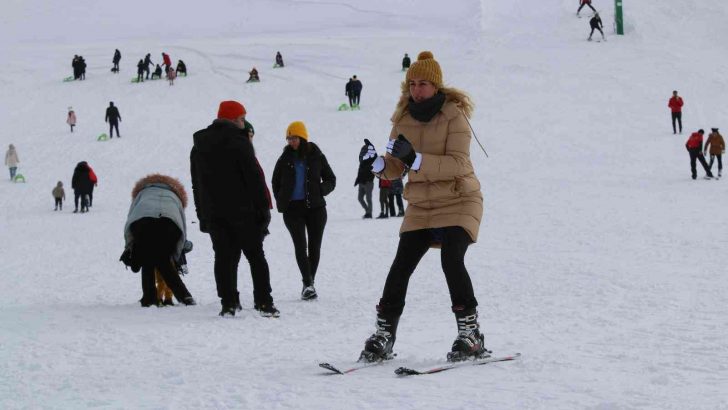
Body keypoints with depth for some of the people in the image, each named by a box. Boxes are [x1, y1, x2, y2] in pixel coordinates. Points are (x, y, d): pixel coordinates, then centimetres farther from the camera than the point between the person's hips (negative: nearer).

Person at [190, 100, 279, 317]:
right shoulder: (238, 142, -9)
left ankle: (229, 303, -3)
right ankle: (264, 303, -1)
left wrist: (203, 215, 18)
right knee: (256, 256, 3)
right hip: (242, 210, -5)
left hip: (213, 214, 5)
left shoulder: (198, 146, 12)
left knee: (224, 257, 5)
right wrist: (263, 207, -7)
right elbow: (254, 177, -12)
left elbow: (197, 185, 16)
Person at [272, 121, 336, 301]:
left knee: (314, 247, 3)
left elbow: (331, 180, 9)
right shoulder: (285, 159, 6)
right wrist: (282, 202, 7)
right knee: (300, 246, -13)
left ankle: (309, 284, 16)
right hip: (293, 209, 0)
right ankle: (308, 284, -18)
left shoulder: (316, 156, 2)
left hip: (315, 207, 0)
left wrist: (319, 191, -9)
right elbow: (276, 182, 19)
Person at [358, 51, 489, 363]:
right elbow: (396, 169, 6)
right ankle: (384, 335, 7)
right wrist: (378, 164, -17)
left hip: (458, 201, -5)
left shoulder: (454, 115, -10)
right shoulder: (404, 119, 5)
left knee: (451, 260, -22)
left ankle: (470, 334, -14)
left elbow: (458, 164, -22)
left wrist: (416, 159, -32)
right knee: (400, 267, -4)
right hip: (420, 206, 5)